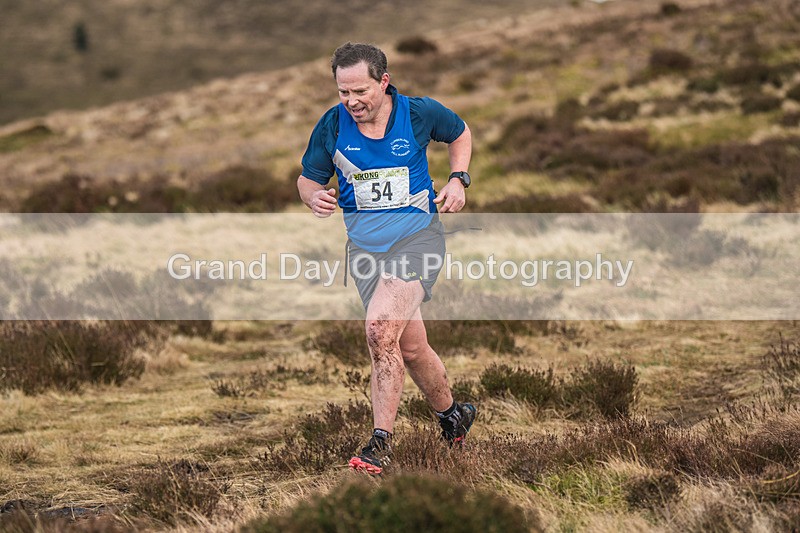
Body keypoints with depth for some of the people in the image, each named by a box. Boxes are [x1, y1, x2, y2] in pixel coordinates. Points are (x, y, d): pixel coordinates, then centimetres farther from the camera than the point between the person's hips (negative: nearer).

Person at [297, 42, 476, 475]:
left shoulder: (420, 113, -6)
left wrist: (458, 181, 1)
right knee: (409, 346, 7)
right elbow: (308, 178, 9)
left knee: (380, 329, -24)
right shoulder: (331, 125, -4)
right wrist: (315, 197, -14)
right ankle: (452, 414, 34)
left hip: (417, 234, -3)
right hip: (364, 243, 3)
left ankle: (380, 443, -18)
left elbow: (460, 133, 15)